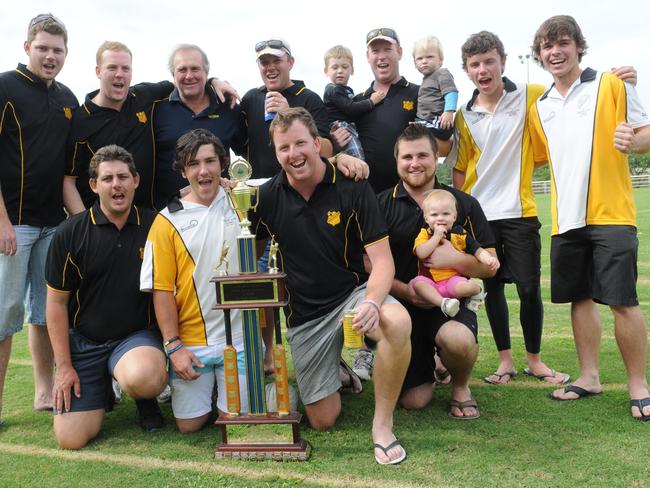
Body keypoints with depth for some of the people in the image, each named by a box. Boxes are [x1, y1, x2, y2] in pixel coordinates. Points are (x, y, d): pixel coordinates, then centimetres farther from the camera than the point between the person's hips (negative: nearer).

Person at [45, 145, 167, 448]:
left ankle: (144, 400, 3)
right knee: (71, 438, -9)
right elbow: (56, 302, 0)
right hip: (83, 341, 1)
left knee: (142, 378, -36)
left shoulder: (153, 227, -2)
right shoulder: (70, 233, -4)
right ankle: (103, 391, 24)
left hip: (138, 335, -1)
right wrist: (63, 366, -3)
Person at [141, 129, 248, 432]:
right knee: (189, 424, 4)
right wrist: (173, 346, -8)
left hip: (240, 336, 1)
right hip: (191, 342, 0)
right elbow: (161, 289, -4)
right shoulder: (168, 221, -4)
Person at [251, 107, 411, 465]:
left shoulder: (352, 189, -11)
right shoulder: (268, 197, -4)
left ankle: (382, 426, -17)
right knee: (322, 421, 2)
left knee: (397, 322, -37)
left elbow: (382, 260, -14)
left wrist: (372, 303, -35)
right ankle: (336, 365, 35)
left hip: (352, 294, -2)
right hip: (303, 314, 2)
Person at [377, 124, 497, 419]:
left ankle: (460, 387, 1)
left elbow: (490, 265, 1)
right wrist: (406, 291, -16)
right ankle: (425, 362, 33)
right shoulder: (381, 205, 0)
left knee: (459, 339, -36)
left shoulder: (463, 204, 3)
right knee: (413, 401, -4)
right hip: (401, 305, 1)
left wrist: (454, 259, -17)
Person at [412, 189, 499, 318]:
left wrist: (489, 259, -15)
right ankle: (443, 302, -29)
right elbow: (421, 253, -15)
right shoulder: (425, 234, 3)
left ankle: (477, 290, 3)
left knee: (466, 287, -32)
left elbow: (478, 251, 6)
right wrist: (437, 236, -15)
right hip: (430, 280, 1)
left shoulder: (460, 234, 6)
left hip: (453, 279, 0)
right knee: (417, 283, -31)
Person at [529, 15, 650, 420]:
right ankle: (589, 377, 24)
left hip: (610, 213, -5)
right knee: (580, 298, 11)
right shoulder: (539, 108, 14)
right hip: (566, 219, 5)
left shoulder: (612, 85, 1)